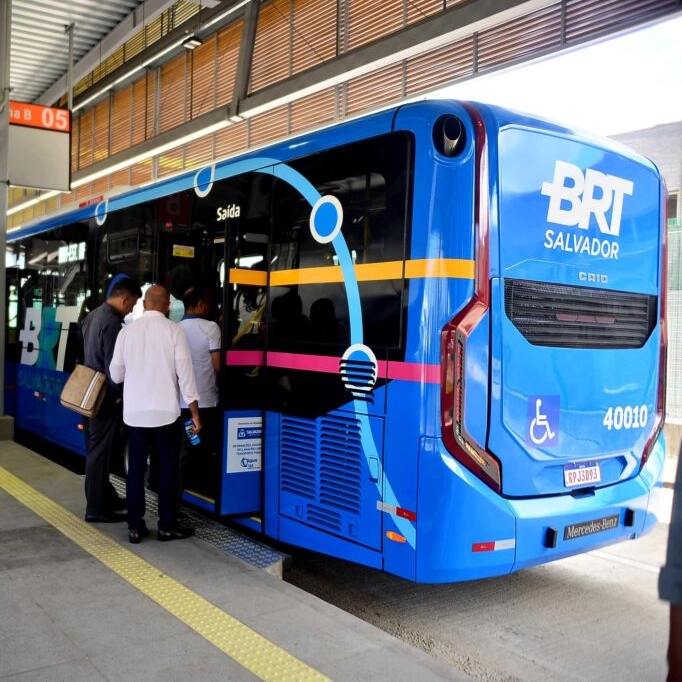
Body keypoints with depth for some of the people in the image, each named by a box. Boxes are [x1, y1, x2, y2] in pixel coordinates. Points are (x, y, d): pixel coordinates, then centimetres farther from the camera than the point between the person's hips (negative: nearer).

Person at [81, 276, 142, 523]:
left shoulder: (93, 316, 10)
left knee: (96, 449, 16)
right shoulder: (112, 322, -21)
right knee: (100, 452, -3)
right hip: (104, 397, -10)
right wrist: (117, 395, -11)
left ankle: (106, 497, 28)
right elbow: (113, 364, -22)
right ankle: (96, 509, 4)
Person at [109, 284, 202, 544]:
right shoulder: (174, 330, -6)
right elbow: (184, 372, -8)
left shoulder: (127, 330, 2)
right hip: (166, 411, -3)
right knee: (167, 469, 7)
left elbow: (116, 374, 7)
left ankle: (135, 527, 14)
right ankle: (167, 526, 13)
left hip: (134, 411, 3)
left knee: (135, 469, 10)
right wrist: (195, 412, -2)